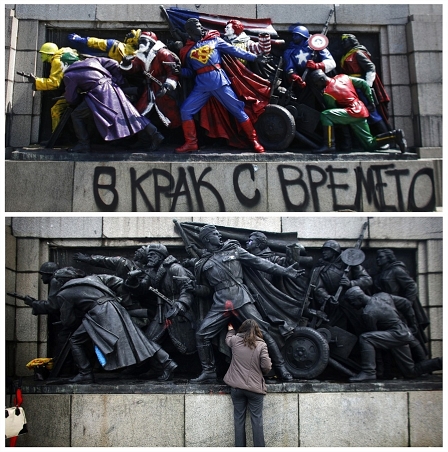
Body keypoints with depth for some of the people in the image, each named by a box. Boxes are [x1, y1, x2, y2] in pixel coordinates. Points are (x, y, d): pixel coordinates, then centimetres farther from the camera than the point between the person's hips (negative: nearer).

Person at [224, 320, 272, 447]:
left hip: (236, 387, 2)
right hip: (255, 387, -2)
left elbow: (228, 339, 24)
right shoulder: (261, 345, -8)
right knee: (257, 420, 5)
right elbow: (267, 366, -11)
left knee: (239, 419, 10)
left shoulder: (235, 341, 0)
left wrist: (230, 330, 45)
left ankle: (239, 446, 13)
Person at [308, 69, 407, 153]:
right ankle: (394, 135, 4)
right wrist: (371, 102, 17)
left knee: (325, 115, -18)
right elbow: (364, 84, 13)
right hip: (362, 111, 8)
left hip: (353, 112, -8)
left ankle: (329, 145, -21)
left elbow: (333, 110, 0)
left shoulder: (327, 93, -11)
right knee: (370, 145, 15)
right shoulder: (342, 77, 11)